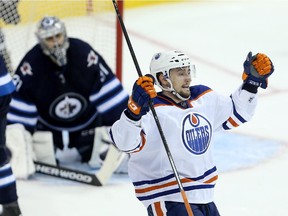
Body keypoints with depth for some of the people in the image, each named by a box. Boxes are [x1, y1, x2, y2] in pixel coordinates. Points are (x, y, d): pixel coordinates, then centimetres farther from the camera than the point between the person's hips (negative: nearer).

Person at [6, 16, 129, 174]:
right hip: (49, 125, 0)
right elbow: (18, 109, -22)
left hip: (88, 120, 0)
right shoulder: (31, 64, -26)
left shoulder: (84, 53, -26)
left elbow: (109, 92, -21)